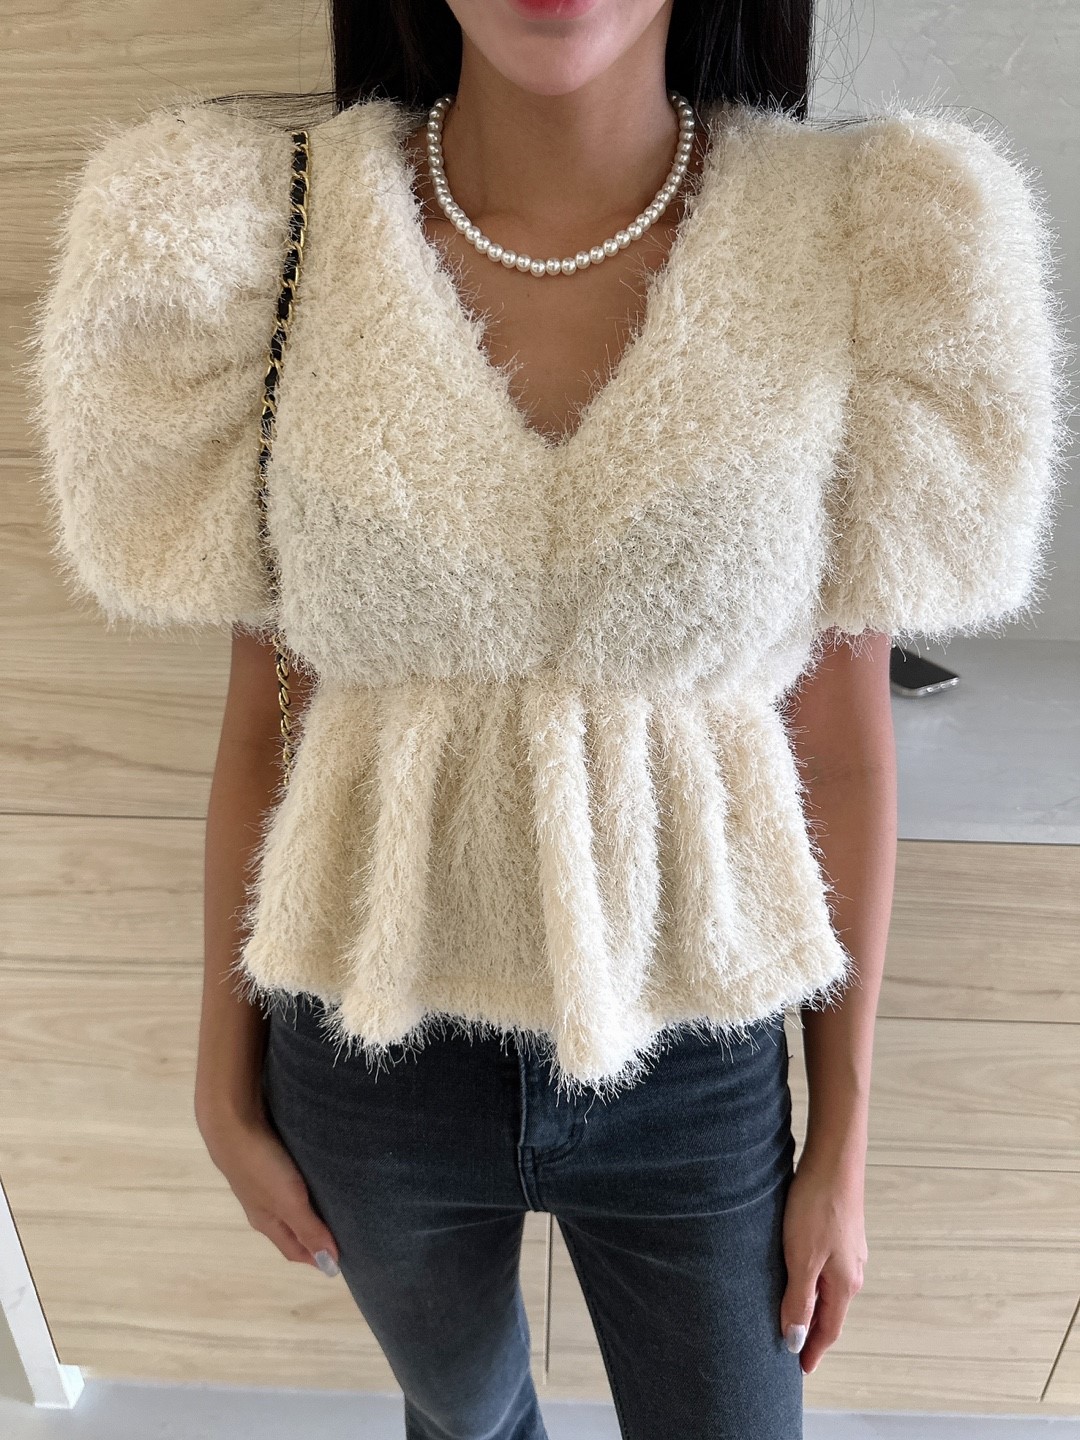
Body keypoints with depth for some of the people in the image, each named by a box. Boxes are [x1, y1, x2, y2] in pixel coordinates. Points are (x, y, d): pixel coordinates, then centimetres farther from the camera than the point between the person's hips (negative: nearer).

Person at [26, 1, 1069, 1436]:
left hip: (696, 1064, 0)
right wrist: (225, 1079, 5)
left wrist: (844, 1141, 2)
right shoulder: (262, 239, -10)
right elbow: (261, 716, -4)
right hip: (370, 1054, 2)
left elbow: (844, 747, -7)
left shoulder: (862, 256, -12)